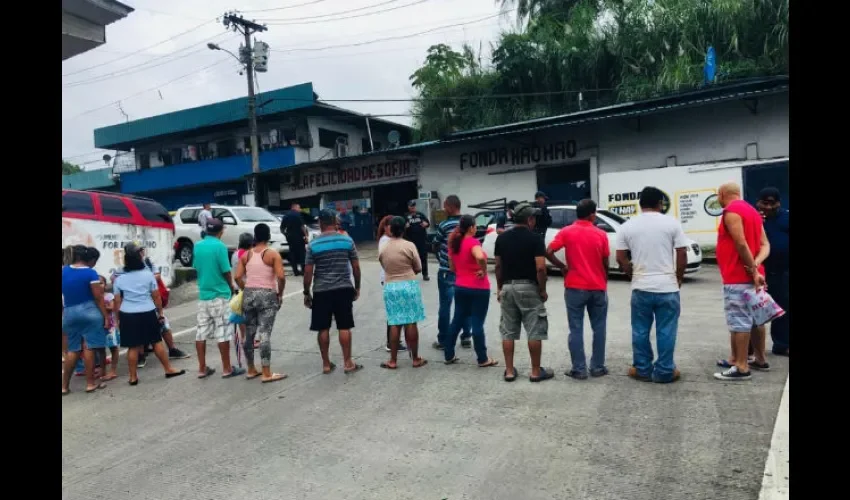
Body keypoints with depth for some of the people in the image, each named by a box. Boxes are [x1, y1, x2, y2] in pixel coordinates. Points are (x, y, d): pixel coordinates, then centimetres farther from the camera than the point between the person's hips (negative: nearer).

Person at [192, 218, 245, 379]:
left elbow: (196, 268, 13)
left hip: (203, 294, 7)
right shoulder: (219, 246, -14)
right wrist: (231, 287, 5)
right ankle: (227, 369, 5)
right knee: (222, 333, -1)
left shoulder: (197, 246, 6)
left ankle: (202, 369, 14)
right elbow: (226, 272, -12)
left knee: (202, 331, 8)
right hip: (219, 295, -6)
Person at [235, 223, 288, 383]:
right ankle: (267, 373, -3)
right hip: (267, 295, -5)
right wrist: (280, 294, -2)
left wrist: (246, 290, 13)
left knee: (249, 334, 12)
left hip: (249, 294, 5)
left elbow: (238, 277, 1)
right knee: (265, 334, -5)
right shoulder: (273, 254, -5)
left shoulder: (246, 255, 8)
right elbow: (281, 277, -15)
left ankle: (251, 370, 23)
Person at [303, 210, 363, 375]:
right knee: (344, 327, 5)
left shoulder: (313, 244, -2)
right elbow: (356, 267, 2)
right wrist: (357, 287, 14)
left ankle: (326, 364, 15)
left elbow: (308, 272, -3)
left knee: (323, 328, 8)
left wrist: (307, 293, 7)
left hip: (321, 291, 0)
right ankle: (348, 363, 9)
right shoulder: (347, 240, 0)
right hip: (344, 289, 0)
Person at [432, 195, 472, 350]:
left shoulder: (443, 225, -12)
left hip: (447, 271, -4)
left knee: (445, 306, 3)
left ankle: (443, 339, 8)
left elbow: (437, 246, 0)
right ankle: (466, 337, 16)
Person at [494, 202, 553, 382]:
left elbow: (498, 266, 7)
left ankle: (509, 371, 12)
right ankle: (536, 371, 10)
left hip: (508, 287, 5)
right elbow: (540, 268, -15)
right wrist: (543, 289, -4)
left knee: (508, 331, 9)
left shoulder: (501, 238, 5)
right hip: (529, 288, -4)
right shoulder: (535, 238, -9)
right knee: (535, 331, 4)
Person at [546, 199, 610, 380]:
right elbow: (605, 263, 4)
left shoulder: (566, 232, -3)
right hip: (598, 287, 1)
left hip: (575, 287, -1)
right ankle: (598, 367, 18)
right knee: (599, 328, 12)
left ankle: (579, 369, 6)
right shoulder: (601, 234, -1)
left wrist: (562, 267, 2)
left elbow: (548, 252, -13)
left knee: (576, 329, 4)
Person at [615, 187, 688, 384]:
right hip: (668, 287, -1)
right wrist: (679, 278, 12)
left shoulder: (627, 227, 2)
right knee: (666, 332, 6)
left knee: (640, 331, 11)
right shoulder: (672, 223, -2)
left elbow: (621, 259, 2)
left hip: (640, 288, 1)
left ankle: (642, 370, 18)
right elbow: (682, 255, -2)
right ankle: (665, 372, 13)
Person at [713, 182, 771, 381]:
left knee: (739, 321, -7)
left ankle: (741, 367, -4)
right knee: (755, 318, 16)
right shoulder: (752, 211, 16)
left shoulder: (731, 212, -14)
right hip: (751, 275, 10)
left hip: (738, 277, -10)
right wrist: (756, 264, -7)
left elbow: (741, 244, -22)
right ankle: (759, 360, 26)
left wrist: (753, 270, -16)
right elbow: (765, 244, 9)